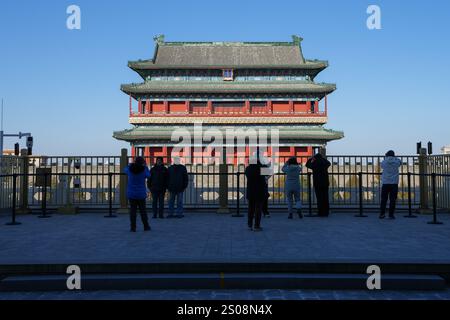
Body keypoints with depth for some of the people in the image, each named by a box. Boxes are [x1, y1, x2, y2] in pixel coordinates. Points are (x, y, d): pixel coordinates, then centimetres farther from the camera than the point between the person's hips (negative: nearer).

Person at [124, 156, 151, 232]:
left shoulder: (130, 169, -5)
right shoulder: (143, 170, -11)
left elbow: (125, 170, 19)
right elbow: (148, 175, 9)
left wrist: (132, 163, 25)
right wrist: (145, 166, 14)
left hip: (131, 194, 1)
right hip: (141, 194, -1)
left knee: (133, 210, 3)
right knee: (142, 210, 9)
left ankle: (133, 227, 0)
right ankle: (146, 226, 17)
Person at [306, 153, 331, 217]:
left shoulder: (314, 164, -3)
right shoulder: (325, 163, 6)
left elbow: (307, 164, 17)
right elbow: (329, 163, 31)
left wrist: (310, 159, 32)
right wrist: (322, 158, 39)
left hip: (317, 183, -3)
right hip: (325, 183, 3)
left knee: (319, 198, -3)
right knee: (325, 198, 6)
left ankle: (321, 213, -4)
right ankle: (326, 212, 7)